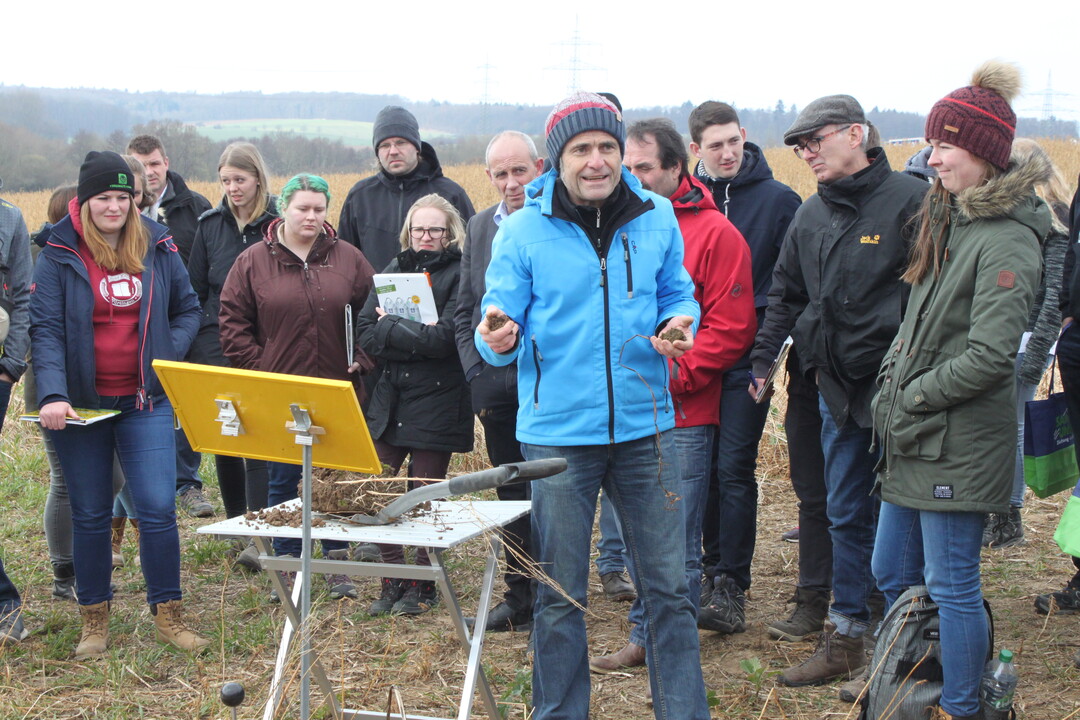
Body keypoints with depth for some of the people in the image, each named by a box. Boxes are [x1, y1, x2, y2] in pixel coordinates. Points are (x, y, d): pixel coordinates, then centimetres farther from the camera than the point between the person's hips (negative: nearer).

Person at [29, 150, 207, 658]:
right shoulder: (59, 254, -4)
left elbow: (187, 309, 14)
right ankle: (94, 620, 21)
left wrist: (169, 354, -5)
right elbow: (45, 329, -11)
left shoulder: (157, 248, 4)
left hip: (145, 401, 1)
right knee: (90, 515, 8)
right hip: (81, 404, -1)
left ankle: (167, 615, 7)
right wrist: (52, 395, -25)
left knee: (158, 507, -6)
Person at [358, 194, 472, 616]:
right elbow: (365, 331, 2)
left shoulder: (459, 275, -4)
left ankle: (422, 585, 18)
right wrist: (415, 335, -12)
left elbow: (446, 337, -17)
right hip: (388, 399, 5)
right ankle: (392, 579, 15)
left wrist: (390, 327, -7)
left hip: (437, 402, -5)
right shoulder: (393, 271, 12)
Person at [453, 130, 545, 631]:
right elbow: (464, 311, 15)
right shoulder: (480, 227, 11)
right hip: (496, 383, 6)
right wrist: (476, 373, 4)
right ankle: (519, 595, 22)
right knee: (512, 495, 13)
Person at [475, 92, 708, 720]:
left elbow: (679, 293, 15)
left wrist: (677, 325, -8)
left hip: (644, 427, 2)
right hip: (559, 433, -2)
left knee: (669, 587, 8)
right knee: (560, 597, 8)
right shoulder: (523, 231, -3)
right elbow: (501, 322, -1)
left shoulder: (656, 217, 3)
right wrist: (498, 338, -24)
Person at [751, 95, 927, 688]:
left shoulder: (911, 200, -10)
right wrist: (762, 359, 13)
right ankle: (846, 637, 22)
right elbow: (784, 294, 20)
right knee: (846, 517, 13)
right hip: (837, 390, 6)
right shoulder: (811, 216, 11)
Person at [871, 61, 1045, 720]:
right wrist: (890, 387, 6)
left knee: (952, 585, -1)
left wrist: (913, 397, -12)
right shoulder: (949, 218, 12)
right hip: (914, 441, 9)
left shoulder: (1007, 239, -17)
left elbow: (989, 356, -22)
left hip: (960, 444, -9)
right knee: (893, 574, 17)